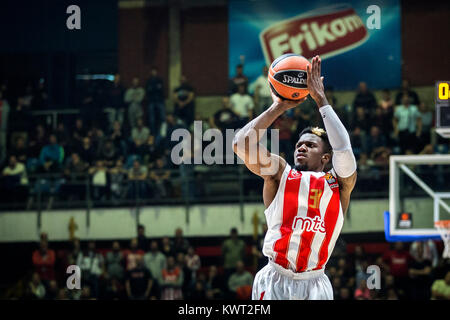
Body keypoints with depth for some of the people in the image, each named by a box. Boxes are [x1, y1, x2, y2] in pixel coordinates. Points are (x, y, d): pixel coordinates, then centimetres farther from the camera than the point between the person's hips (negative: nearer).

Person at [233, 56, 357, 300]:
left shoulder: (338, 184, 10)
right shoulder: (280, 174, 11)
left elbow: (343, 149, -9)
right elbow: (241, 142, -1)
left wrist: (321, 99, -4)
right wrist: (279, 107, 2)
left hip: (314, 286, 0)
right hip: (274, 281, 0)